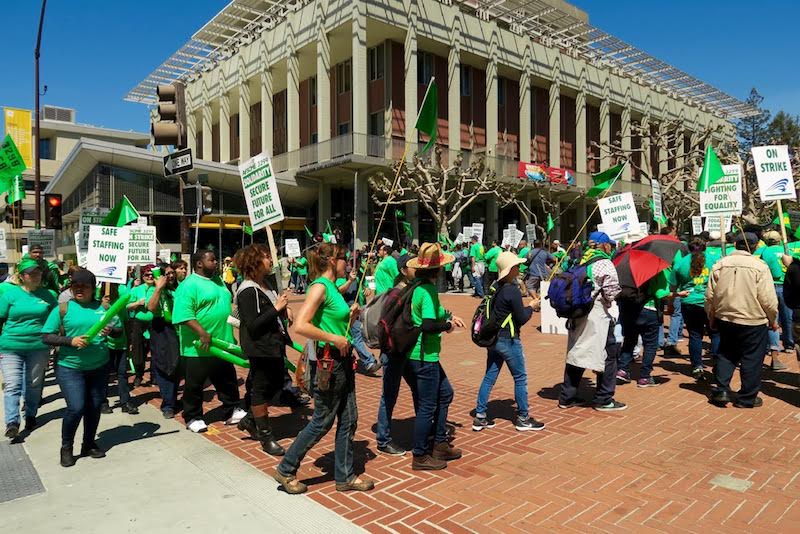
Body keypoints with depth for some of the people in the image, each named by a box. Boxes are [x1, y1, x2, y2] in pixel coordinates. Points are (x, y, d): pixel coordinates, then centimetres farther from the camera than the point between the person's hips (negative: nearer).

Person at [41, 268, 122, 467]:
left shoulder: (104, 307, 4)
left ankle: (89, 444, 30)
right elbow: (46, 337, -4)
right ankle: (66, 447, 15)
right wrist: (70, 341, -19)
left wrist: (111, 331, -14)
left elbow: (119, 330, 8)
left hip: (99, 367, 3)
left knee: (94, 407, 10)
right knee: (76, 408, -9)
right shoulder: (62, 309, -3)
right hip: (69, 367, -3)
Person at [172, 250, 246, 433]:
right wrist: (202, 333, -31)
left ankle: (232, 411, 29)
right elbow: (184, 314, -24)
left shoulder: (218, 280, 12)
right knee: (194, 385, 8)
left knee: (228, 381, 16)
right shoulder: (189, 285, -15)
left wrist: (231, 335, 21)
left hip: (222, 344, 8)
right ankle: (193, 418, 23)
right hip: (199, 347, -8)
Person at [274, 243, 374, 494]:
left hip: (343, 360, 9)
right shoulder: (320, 286, -17)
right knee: (322, 422, 4)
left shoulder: (332, 287, 11)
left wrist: (350, 315, 4)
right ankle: (286, 470, 22)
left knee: (349, 419, 13)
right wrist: (334, 339, -23)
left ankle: (344, 476, 26)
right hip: (329, 362, -9)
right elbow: (301, 325, -28)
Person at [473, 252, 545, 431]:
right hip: (508, 340, -8)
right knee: (520, 378, 7)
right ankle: (523, 418, 17)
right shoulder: (513, 290, -18)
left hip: (493, 338, 8)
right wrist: (531, 306, 2)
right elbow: (521, 318, -14)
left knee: (489, 377, 11)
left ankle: (480, 417, 15)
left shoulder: (494, 287, 7)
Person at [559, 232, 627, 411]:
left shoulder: (582, 262, 13)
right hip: (597, 316, -7)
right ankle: (604, 400, 12)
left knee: (575, 354, 13)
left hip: (578, 315, 8)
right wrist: (609, 301, 4)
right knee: (609, 355, 6)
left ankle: (567, 397, 19)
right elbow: (612, 293, -15)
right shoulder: (605, 264, -8)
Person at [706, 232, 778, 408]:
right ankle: (747, 398, 17)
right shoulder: (759, 266, -11)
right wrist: (773, 320, 5)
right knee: (752, 360, 9)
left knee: (726, 355, 19)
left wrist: (712, 318, 14)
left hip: (725, 319, 4)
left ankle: (721, 391, 14)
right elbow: (768, 299, -11)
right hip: (753, 321, -3)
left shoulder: (720, 265, -2)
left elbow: (709, 296, 1)